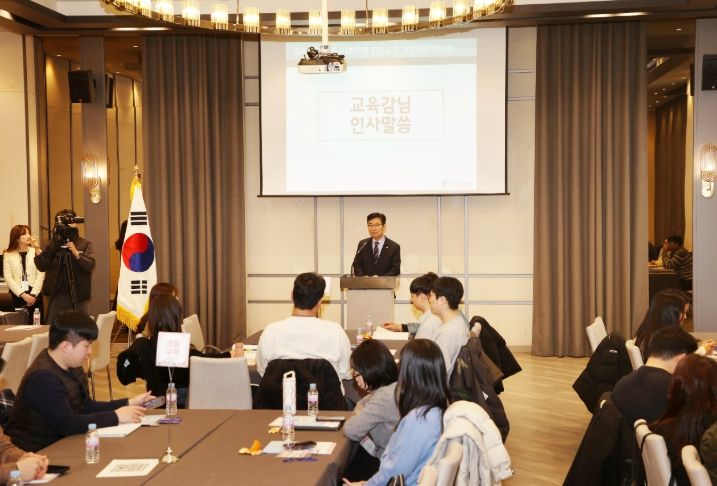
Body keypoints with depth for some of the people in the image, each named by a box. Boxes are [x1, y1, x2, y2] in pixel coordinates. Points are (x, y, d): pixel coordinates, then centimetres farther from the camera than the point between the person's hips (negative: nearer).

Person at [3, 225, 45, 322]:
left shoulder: (36, 252, 3)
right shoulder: (8, 255, 3)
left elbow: (41, 275, -2)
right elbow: (8, 278, -2)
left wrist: (33, 294, -11)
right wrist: (22, 294, -11)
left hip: (35, 295, 0)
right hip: (17, 296, 0)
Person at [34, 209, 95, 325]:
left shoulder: (85, 244, 0)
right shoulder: (53, 243, 6)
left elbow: (90, 266, -11)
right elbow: (42, 266, 3)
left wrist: (77, 254, -23)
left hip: (79, 295, -2)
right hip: (57, 295, 2)